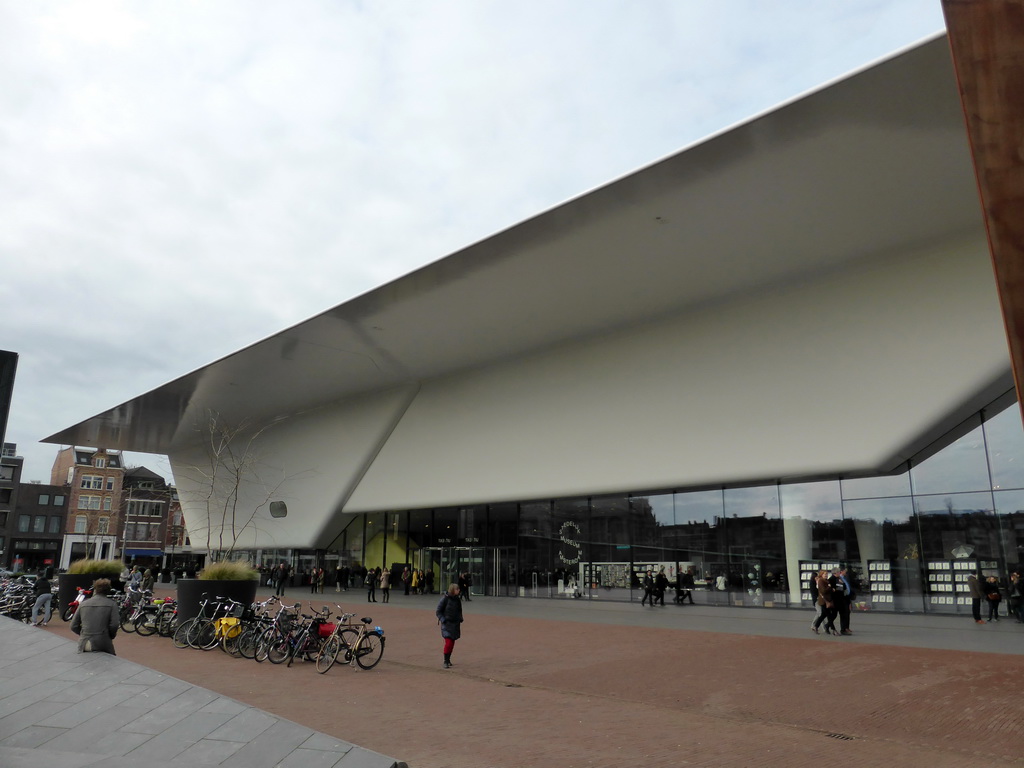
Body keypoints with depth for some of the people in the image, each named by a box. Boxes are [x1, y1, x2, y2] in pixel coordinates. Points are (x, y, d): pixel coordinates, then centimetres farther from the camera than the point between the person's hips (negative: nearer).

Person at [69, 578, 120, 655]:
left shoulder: (83, 604, 11)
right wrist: (111, 637, 9)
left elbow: (73, 626, 13)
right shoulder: (111, 604, 0)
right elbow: (114, 625, -9)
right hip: (103, 645, -3)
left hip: (84, 646, 3)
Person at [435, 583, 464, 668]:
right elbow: (438, 612, -6)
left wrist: (460, 622, 12)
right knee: (448, 643, -13)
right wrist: (443, 621, -14)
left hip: (455, 624, 5)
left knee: (452, 643, 9)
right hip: (447, 624, -5)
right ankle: (446, 662, -2)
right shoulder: (445, 599, -12)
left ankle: (448, 659, 25)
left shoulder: (457, 600, 4)